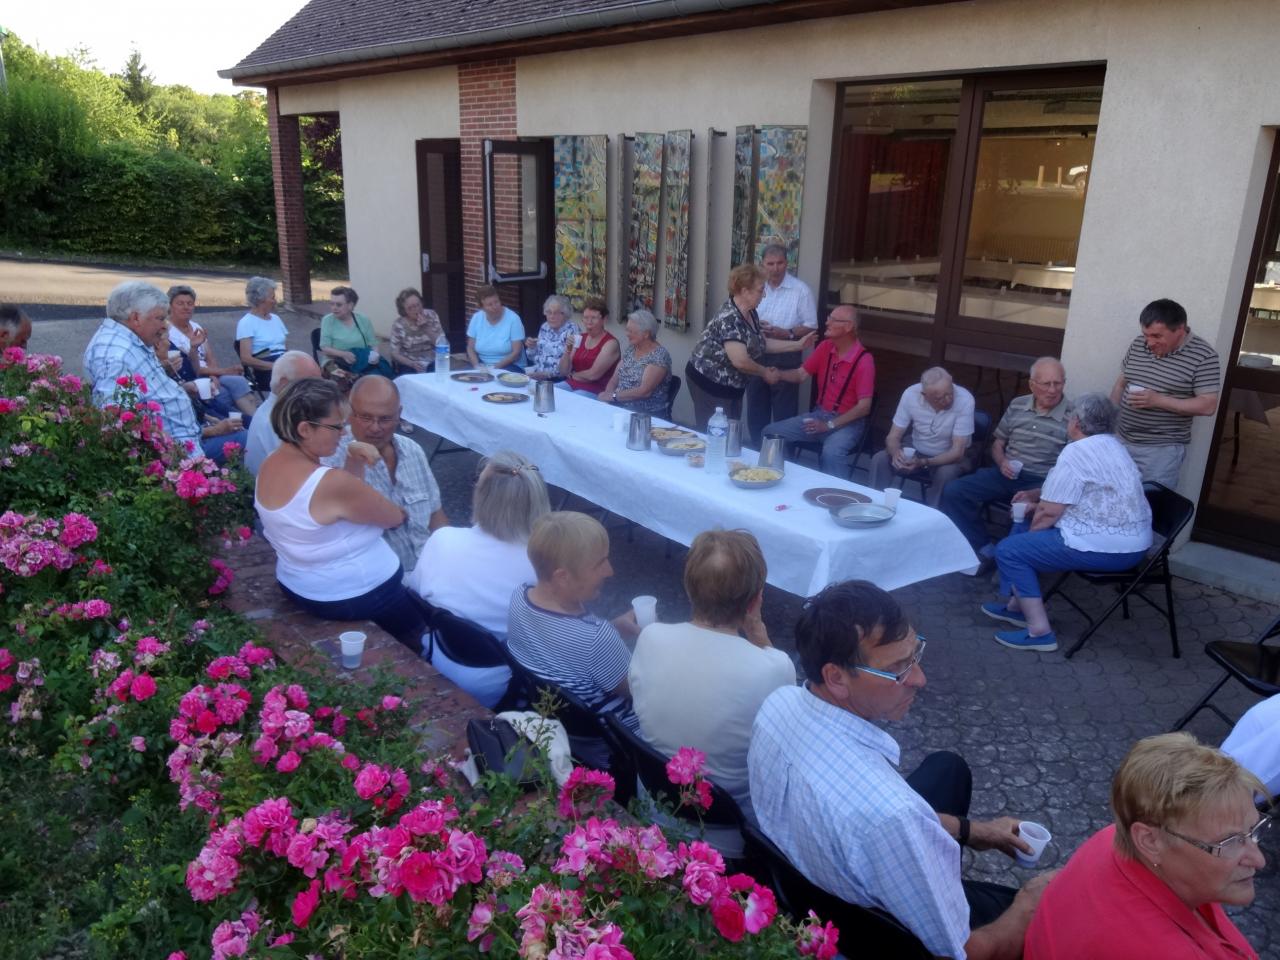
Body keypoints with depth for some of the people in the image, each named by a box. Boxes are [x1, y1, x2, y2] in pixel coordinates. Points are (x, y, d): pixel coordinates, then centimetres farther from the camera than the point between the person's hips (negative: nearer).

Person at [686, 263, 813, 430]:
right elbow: (740, 361, -29)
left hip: (730, 385, 9)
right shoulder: (729, 319, -25)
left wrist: (798, 344, 7)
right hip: (708, 383, -9)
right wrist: (765, 373, -13)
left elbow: (763, 343, 12)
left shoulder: (750, 313, 4)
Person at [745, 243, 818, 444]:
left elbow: (811, 326, -7)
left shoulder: (801, 289, -7)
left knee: (784, 415, 1)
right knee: (756, 412, 13)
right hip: (756, 356, 5)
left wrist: (786, 333, -21)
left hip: (785, 359, -5)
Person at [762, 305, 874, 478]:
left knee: (831, 453, -38)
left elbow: (864, 407, -18)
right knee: (770, 433, -7)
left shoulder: (864, 360, -16)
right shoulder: (826, 347, 4)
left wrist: (829, 425, -21)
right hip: (819, 414, 7)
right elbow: (800, 375, 4)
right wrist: (776, 373, -17)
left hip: (848, 422, -7)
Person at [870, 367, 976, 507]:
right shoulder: (911, 394, -21)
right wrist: (896, 453, -37)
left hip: (951, 456, -2)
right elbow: (893, 437, -14)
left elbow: (957, 452, -27)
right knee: (879, 459, -20)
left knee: (946, 473, -33)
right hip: (916, 450, 2)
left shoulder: (965, 400, -28)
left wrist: (923, 462, -41)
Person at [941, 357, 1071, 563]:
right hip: (1007, 474, 5)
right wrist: (1002, 463, -5)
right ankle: (986, 549, -8)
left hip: (1042, 483, -4)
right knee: (954, 491, -14)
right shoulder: (1017, 405, 9)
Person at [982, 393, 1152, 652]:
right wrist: (1036, 494, 21)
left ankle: (1039, 631, -5)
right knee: (1028, 539, 23)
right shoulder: (1112, 446, 15)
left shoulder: (1076, 453, -16)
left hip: (1105, 548, -10)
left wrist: (1027, 532, 2)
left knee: (1009, 550, -5)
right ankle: (1020, 604, 29)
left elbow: (1049, 512, -15)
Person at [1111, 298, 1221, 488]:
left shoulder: (1203, 356, -10)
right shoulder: (1138, 344, 5)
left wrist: (1158, 400, -21)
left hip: (1161, 450, -5)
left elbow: (1208, 406, -13)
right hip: (1121, 441, 5)